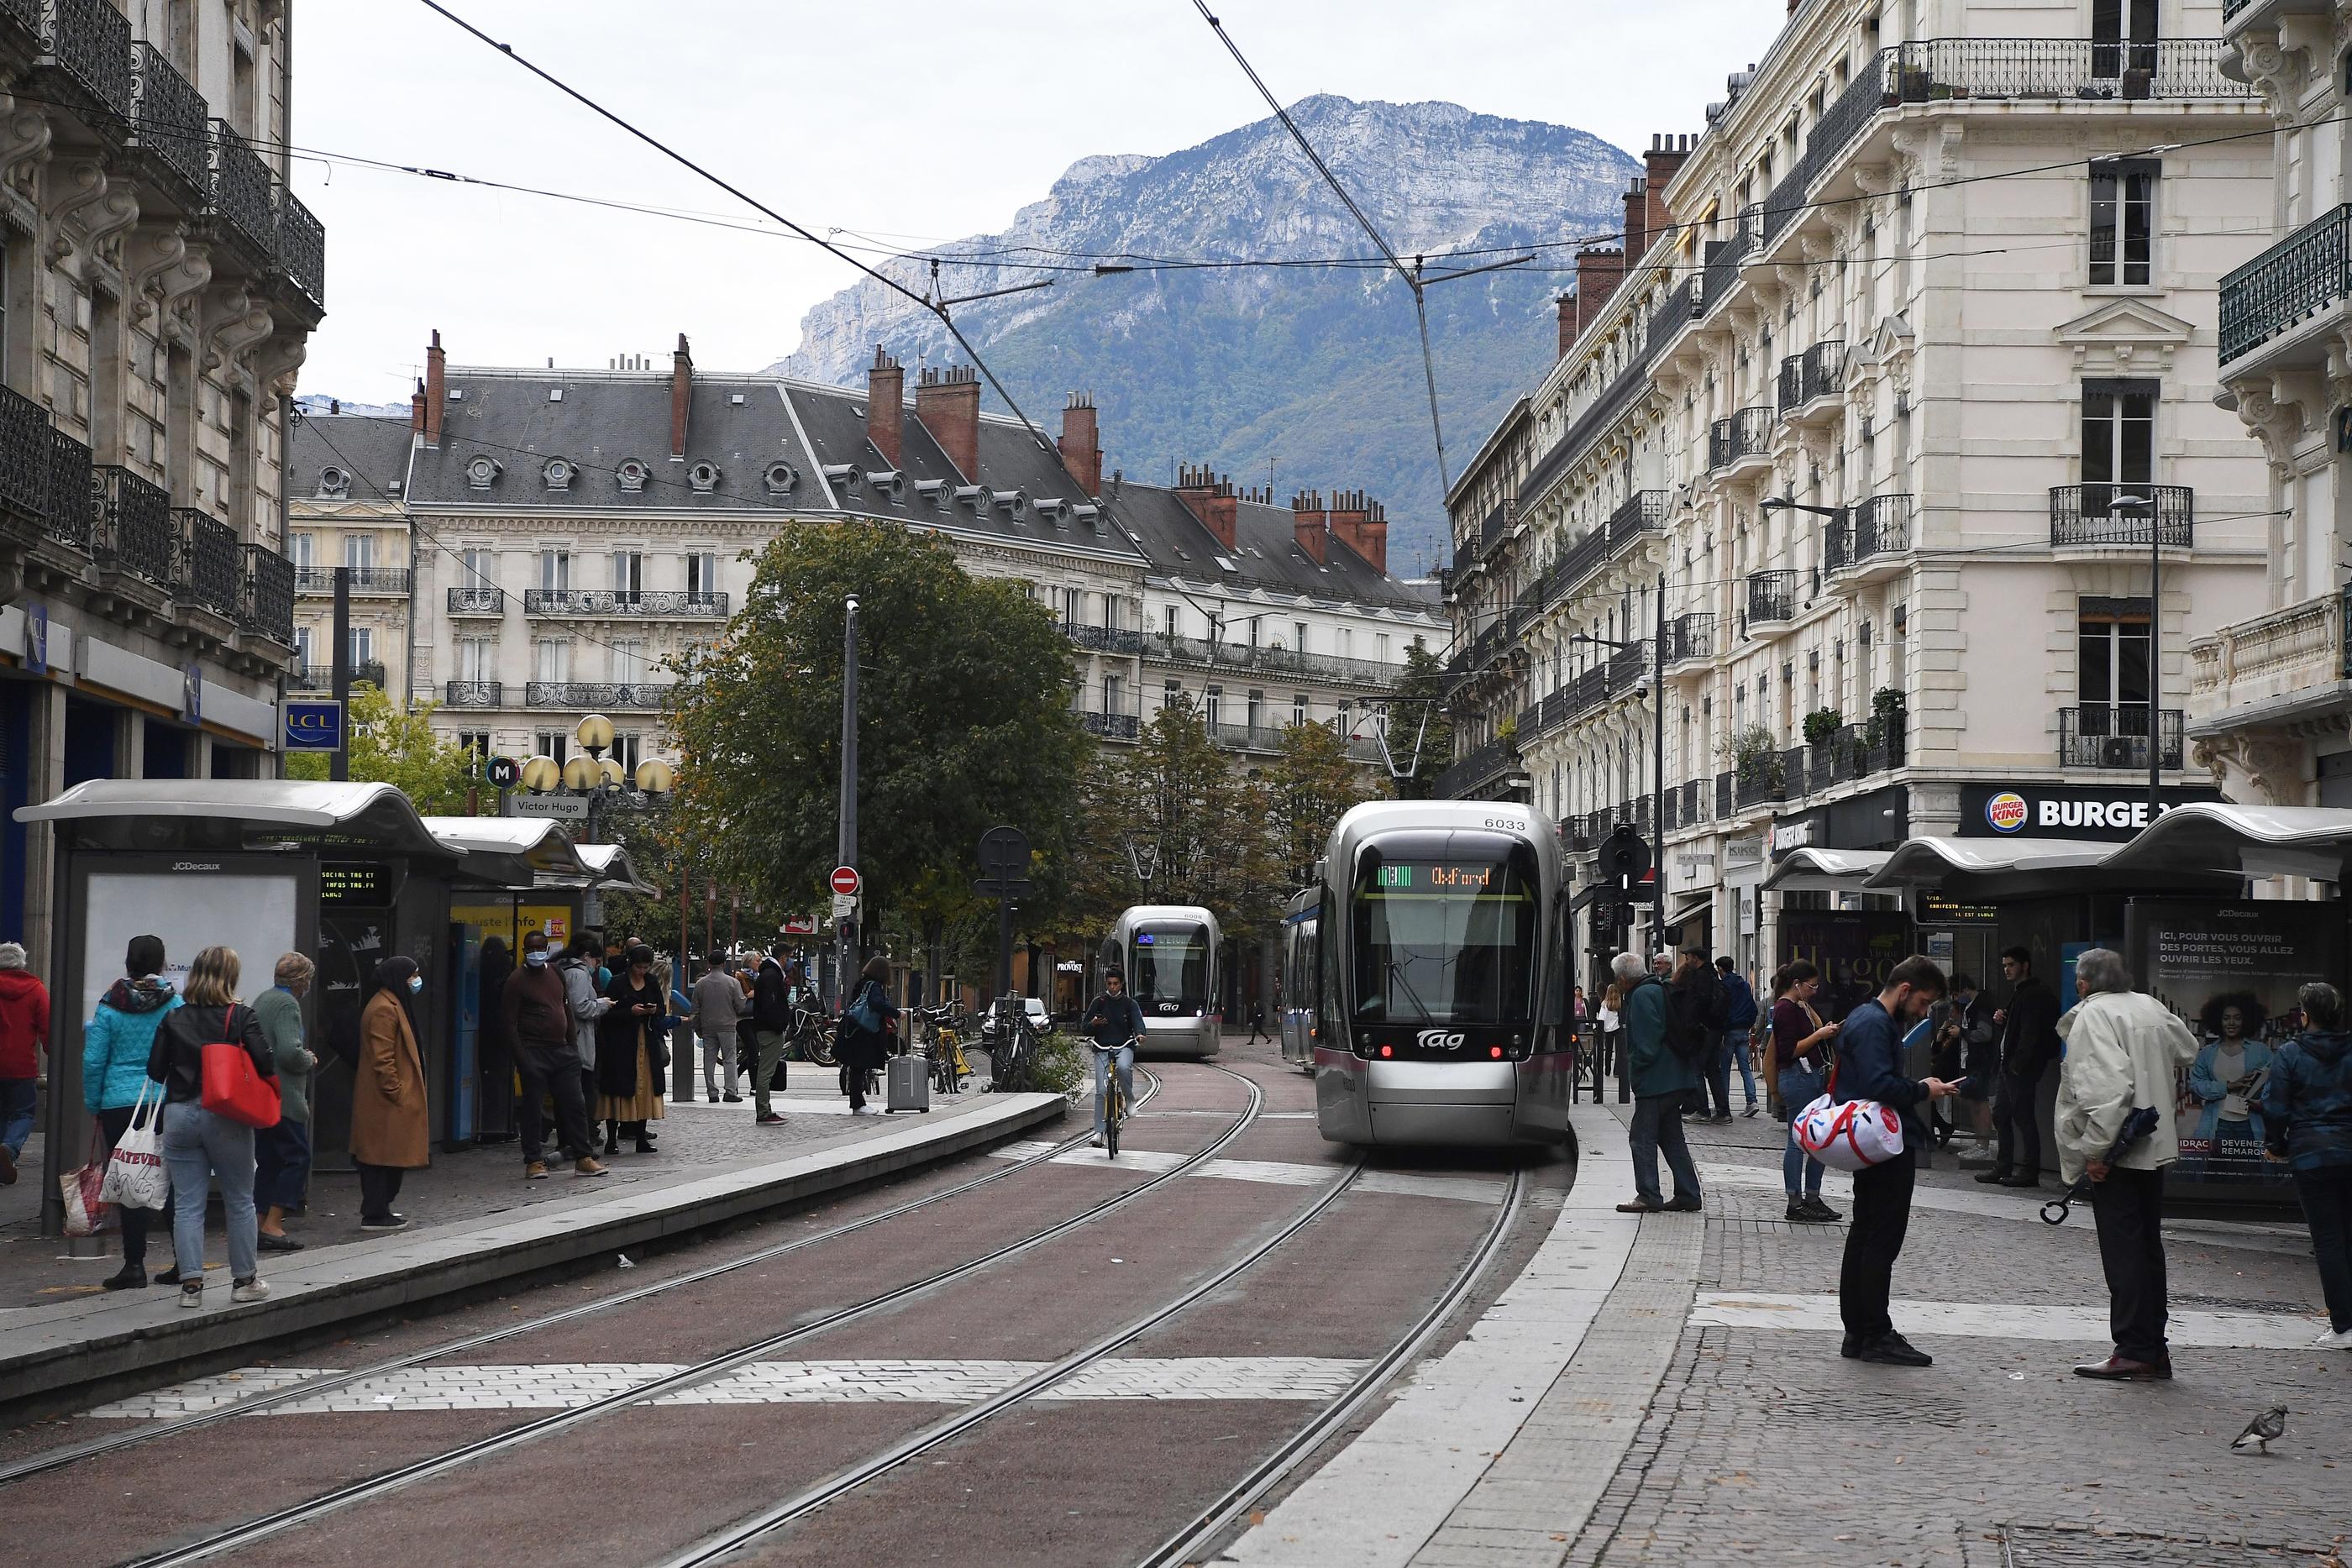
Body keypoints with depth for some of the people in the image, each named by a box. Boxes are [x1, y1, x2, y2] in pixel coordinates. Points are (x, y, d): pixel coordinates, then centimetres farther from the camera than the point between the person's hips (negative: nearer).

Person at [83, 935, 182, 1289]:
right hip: (168, 1102, 1)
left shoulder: (110, 1007, -2)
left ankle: (134, 1264, 2)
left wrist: (94, 1105, 11)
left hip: (120, 1102, -1)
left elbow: (93, 1061, 0)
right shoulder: (174, 1004, -1)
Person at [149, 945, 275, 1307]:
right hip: (225, 1117, -2)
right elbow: (264, 1061, -14)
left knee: (187, 1205, 4)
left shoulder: (173, 1019, 4)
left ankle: (191, 1283, -1)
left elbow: (155, 1069, 4)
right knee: (239, 1202, 10)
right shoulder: (241, 1016, -6)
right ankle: (244, 1280, 16)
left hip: (179, 1115, 3)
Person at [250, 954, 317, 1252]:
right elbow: (290, 1051, -26)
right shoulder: (287, 1005, -14)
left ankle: (263, 1225, 12)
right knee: (297, 1157, -5)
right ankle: (273, 1225, -10)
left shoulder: (261, 1000, 16)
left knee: (268, 1161, 13)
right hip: (283, 1099, -10)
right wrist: (309, 1061, -6)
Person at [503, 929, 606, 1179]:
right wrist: (521, 1057, -16)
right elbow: (510, 1022, -9)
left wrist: (571, 1045, 15)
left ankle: (583, 1159, 9)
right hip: (534, 1052, -6)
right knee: (532, 1107, -1)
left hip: (561, 1051, 6)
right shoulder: (518, 980, -5)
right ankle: (534, 1161, 4)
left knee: (574, 1105, 5)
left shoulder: (556, 973, 13)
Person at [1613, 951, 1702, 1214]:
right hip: (1677, 1080, 10)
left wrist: (1636, 1067, -7)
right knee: (1671, 1137, 14)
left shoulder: (1641, 996, -13)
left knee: (1642, 1138, -4)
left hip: (1656, 1081, -10)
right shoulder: (1660, 990, 16)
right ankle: (1688, 1195, 14)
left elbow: (1646, 1044, -20)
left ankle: (1648, 1197, -6)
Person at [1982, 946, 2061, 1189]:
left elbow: (2030, 1033, -20)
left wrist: (2018, 1064, -20)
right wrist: (2003, 1020, 7)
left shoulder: (2034, 995, -12)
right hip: (2009, 1066, 11)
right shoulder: (2019, 993, 20)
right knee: (2000, 1115, 12)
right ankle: (2003, 1168, 18)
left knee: (2023, 1116, -8)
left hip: (2022, 1068, -11)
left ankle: (2030, 1171, -5)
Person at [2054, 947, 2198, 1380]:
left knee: (2122, 1252, -5)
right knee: (2148, 1248, 14)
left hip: (2116, 1154, -8)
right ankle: (2155, 1350, 18)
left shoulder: (2093, 1016, -14)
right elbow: (2187, 1049, 27)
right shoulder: (2151, 1008, 10)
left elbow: (2109, 1086, -25)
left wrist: (2095, 1150, -21)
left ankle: (2133, 1352, -5)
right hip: (2154, 1148, 8)